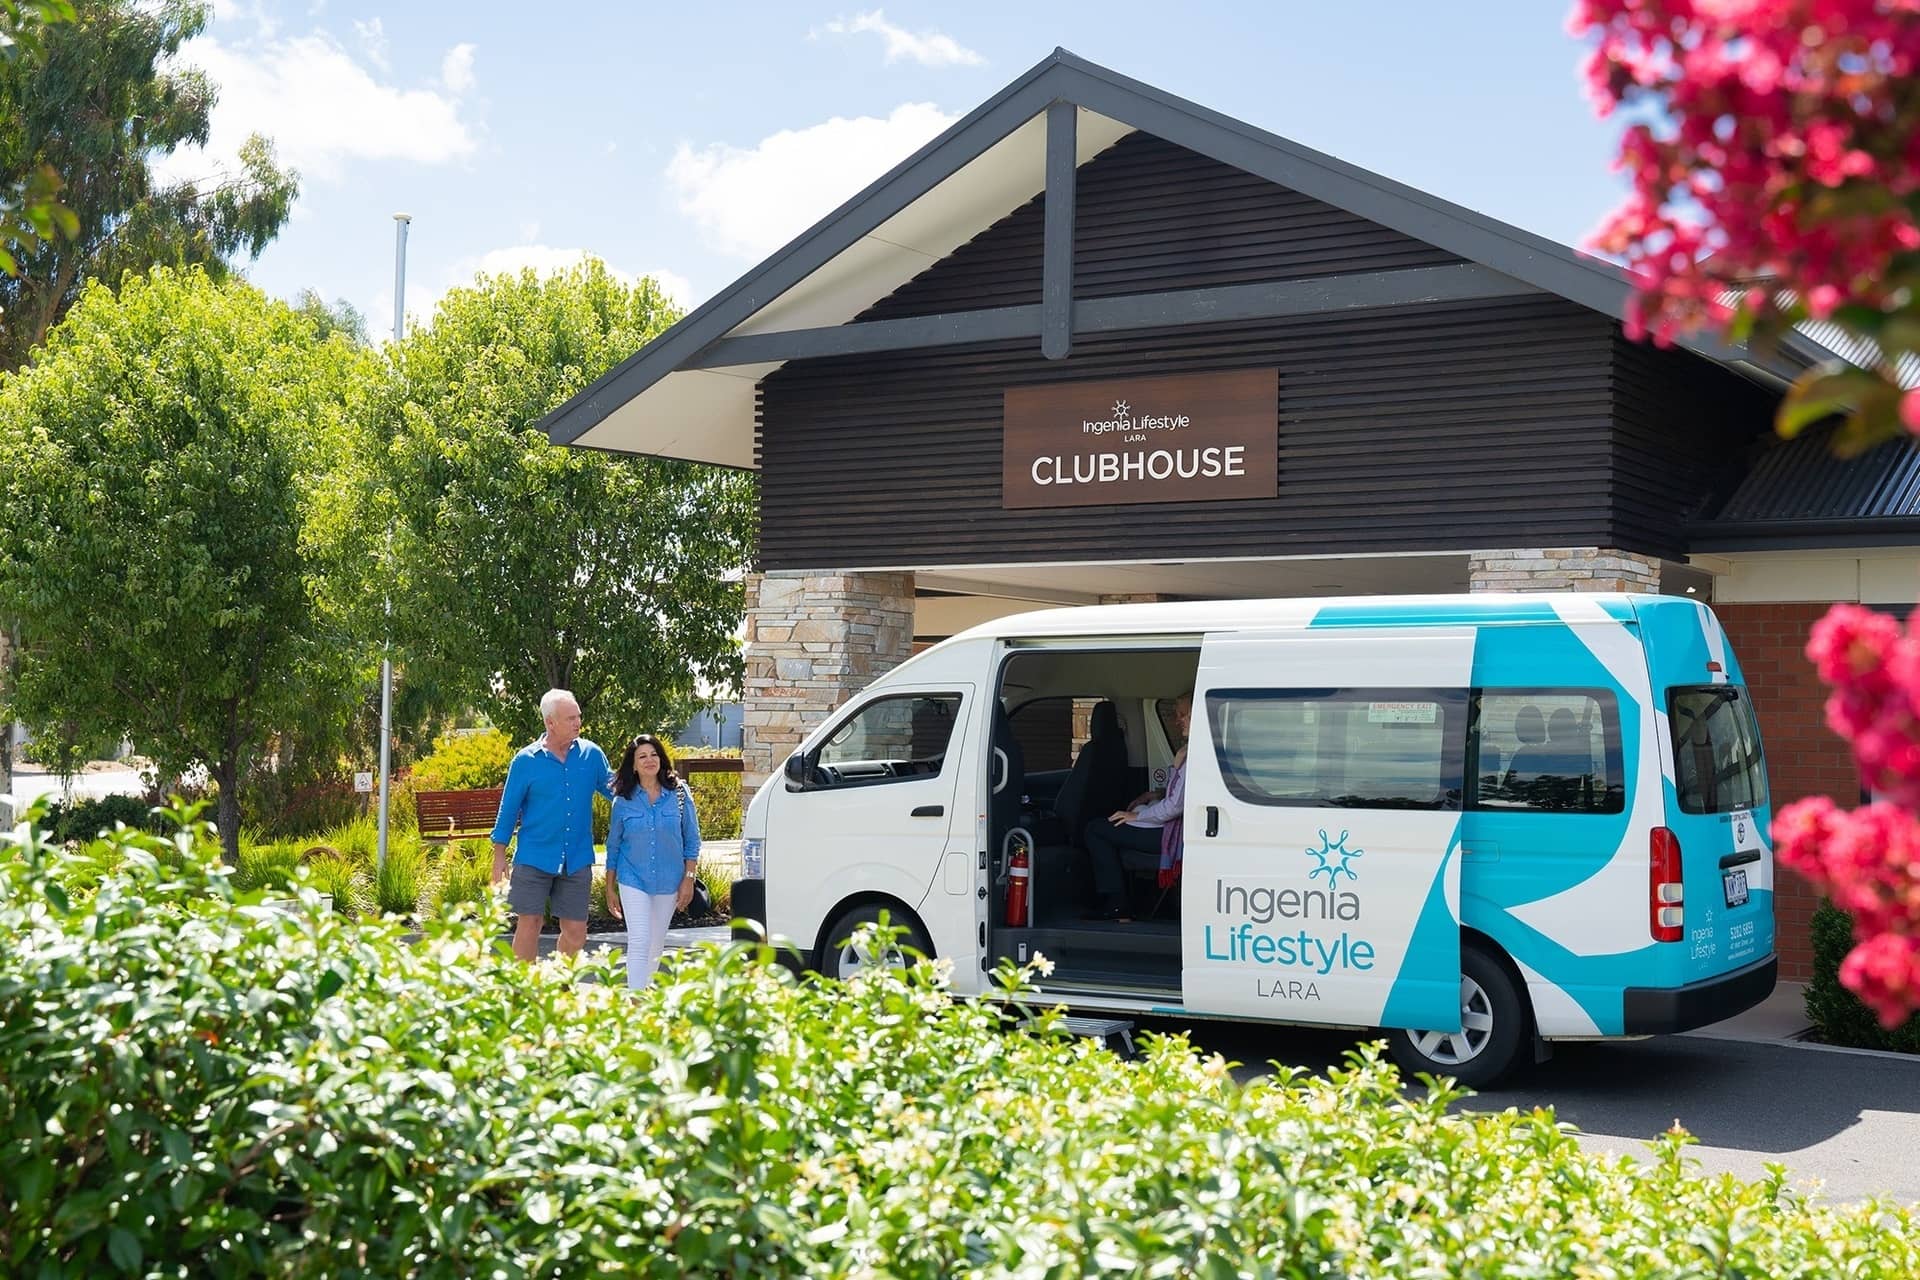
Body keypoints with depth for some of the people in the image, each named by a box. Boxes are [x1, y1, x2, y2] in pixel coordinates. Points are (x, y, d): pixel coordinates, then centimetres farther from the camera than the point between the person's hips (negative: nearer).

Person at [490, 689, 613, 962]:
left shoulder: (591, 754, 2)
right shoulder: (526, 760, -4)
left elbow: (614, 788, 14)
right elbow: (509, 809, 3)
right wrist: (499, 856, 3)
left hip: (578, 859, 3)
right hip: (535, 857, -2)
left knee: (576, 930, 6)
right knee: (529, 923, -2)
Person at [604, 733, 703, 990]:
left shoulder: (679, 795, -1)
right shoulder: (624, 801, -1)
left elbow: (692, 841, 3)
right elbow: (613, 846, 7)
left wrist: (688, 879, -2)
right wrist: (610, 888, 8)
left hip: (669, 881, 1)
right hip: (633, 880, -1)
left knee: (656, 946, 12)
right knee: (639, 942, -13)